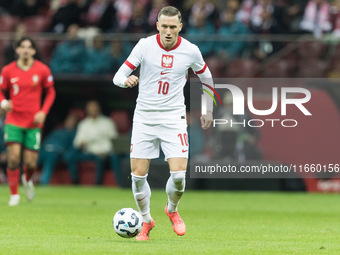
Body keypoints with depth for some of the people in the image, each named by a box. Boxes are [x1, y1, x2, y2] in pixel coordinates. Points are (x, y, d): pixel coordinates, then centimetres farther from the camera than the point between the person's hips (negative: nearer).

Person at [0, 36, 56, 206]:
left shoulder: (42, 70, -1)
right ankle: (14, 194, 1)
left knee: (30, 163, -2)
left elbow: (51, 92, 9)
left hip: (34, 122, 0)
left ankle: (27, 180, 34)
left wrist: (43, 112, -5)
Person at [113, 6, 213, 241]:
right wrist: (126, 80, -30)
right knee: (138, 175, -3)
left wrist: (209, 110, 20)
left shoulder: (190, 51, -3)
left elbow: (206, 77, 16)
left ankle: (172, 209, 19)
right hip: (144, 117, 0)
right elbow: (118, 76, -7)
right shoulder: (145, 45, -7)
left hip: (173, 118, 0)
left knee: (179, 174, -13)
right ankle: (146, 221, 20)